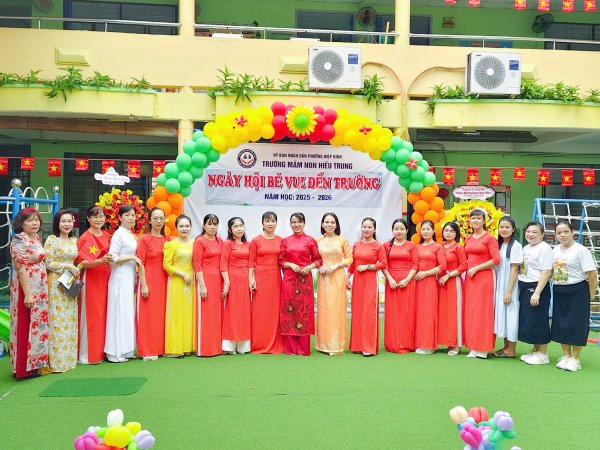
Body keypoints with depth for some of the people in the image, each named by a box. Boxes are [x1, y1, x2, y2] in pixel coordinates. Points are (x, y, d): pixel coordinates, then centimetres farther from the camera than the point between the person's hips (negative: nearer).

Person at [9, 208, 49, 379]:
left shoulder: (37, 238, 10)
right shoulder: (19, 241, -14)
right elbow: (21, 269, -18)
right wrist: (28, 294, -21)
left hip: (40, 289, 8)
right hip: (27, 288, -8)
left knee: (38, 324, 13)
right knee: (25, 327, 0)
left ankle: (35, 362, 24)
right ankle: (24, 368, 9)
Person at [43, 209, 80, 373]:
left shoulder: (74, 240, 12)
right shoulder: (51, 240, -6)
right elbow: (48, 264, -11)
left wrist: (77, 269, 2)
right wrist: (67, 266, -14)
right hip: (56, 284, -6)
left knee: (70, 320, 8)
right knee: (57, 320, -5)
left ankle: (69, 357, 16)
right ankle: (56, 360, 1)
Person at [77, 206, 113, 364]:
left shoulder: (106, 236, 12)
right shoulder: (85, 238, -8)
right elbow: (82, 263, -15)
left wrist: (110, 259, 5)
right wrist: (101, 261, -27)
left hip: (104, 278, 7)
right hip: (90, 279, -6)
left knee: (102, 314, 10)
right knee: (90, 315, -3)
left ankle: (100, 351, 19)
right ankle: (87, 354, 5)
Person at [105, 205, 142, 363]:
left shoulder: (130, 235, 14)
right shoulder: (118, 235, -10)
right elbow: (112, 258, -17)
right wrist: (133, 257, -14)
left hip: (130, 277, 8)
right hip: (120, 278, -8)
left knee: (128, 313, 10)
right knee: (119, 313, -4)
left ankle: (125, 350, 17)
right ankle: (116, 353, 2)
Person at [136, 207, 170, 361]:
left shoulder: (168, 240, 10)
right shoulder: (144, 239, -4)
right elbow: (140, 263, -8)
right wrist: (143, 285, -13)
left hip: (164, 281, 5)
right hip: (149, 280, -5)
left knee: (162, 314, 9)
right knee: (148, 315, 0)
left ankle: (160, 347, 20)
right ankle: (147, 351, 8)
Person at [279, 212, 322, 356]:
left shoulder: (310, 241, 3)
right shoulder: (285, 241, 9)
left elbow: (317, 259, 6)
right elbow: (280, 260, 9)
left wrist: (309, 267, -11)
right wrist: (291, 265, -9)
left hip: (305, 278, -2)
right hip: (289, 279, 2)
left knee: (304, 311, 0)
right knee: (289, 311, 1)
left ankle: (303, 348, 9)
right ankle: (290, 348, 10)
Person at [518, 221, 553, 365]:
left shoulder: (544, 248, -11)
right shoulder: (526, 248, 15)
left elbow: (546, 272, -17)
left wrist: (537, 293, -21)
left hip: (538, 288, -8)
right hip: (524, 288, 8)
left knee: (537, 320, -3)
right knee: (526, 320, 11)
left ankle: (543, 354, 9)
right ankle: (535, 351, 24)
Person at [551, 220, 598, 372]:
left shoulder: (581, 250, -13)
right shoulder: (555, 250, 7)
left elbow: (592, 274, -14)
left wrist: (591, 294, -10)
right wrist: (556, 288, 10)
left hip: (577, 291, -6)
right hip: (558, 292, 6)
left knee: (576, 325, 0)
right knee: (560, 324, 10)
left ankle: (575, 358, 12)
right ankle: (566, 355, 23)